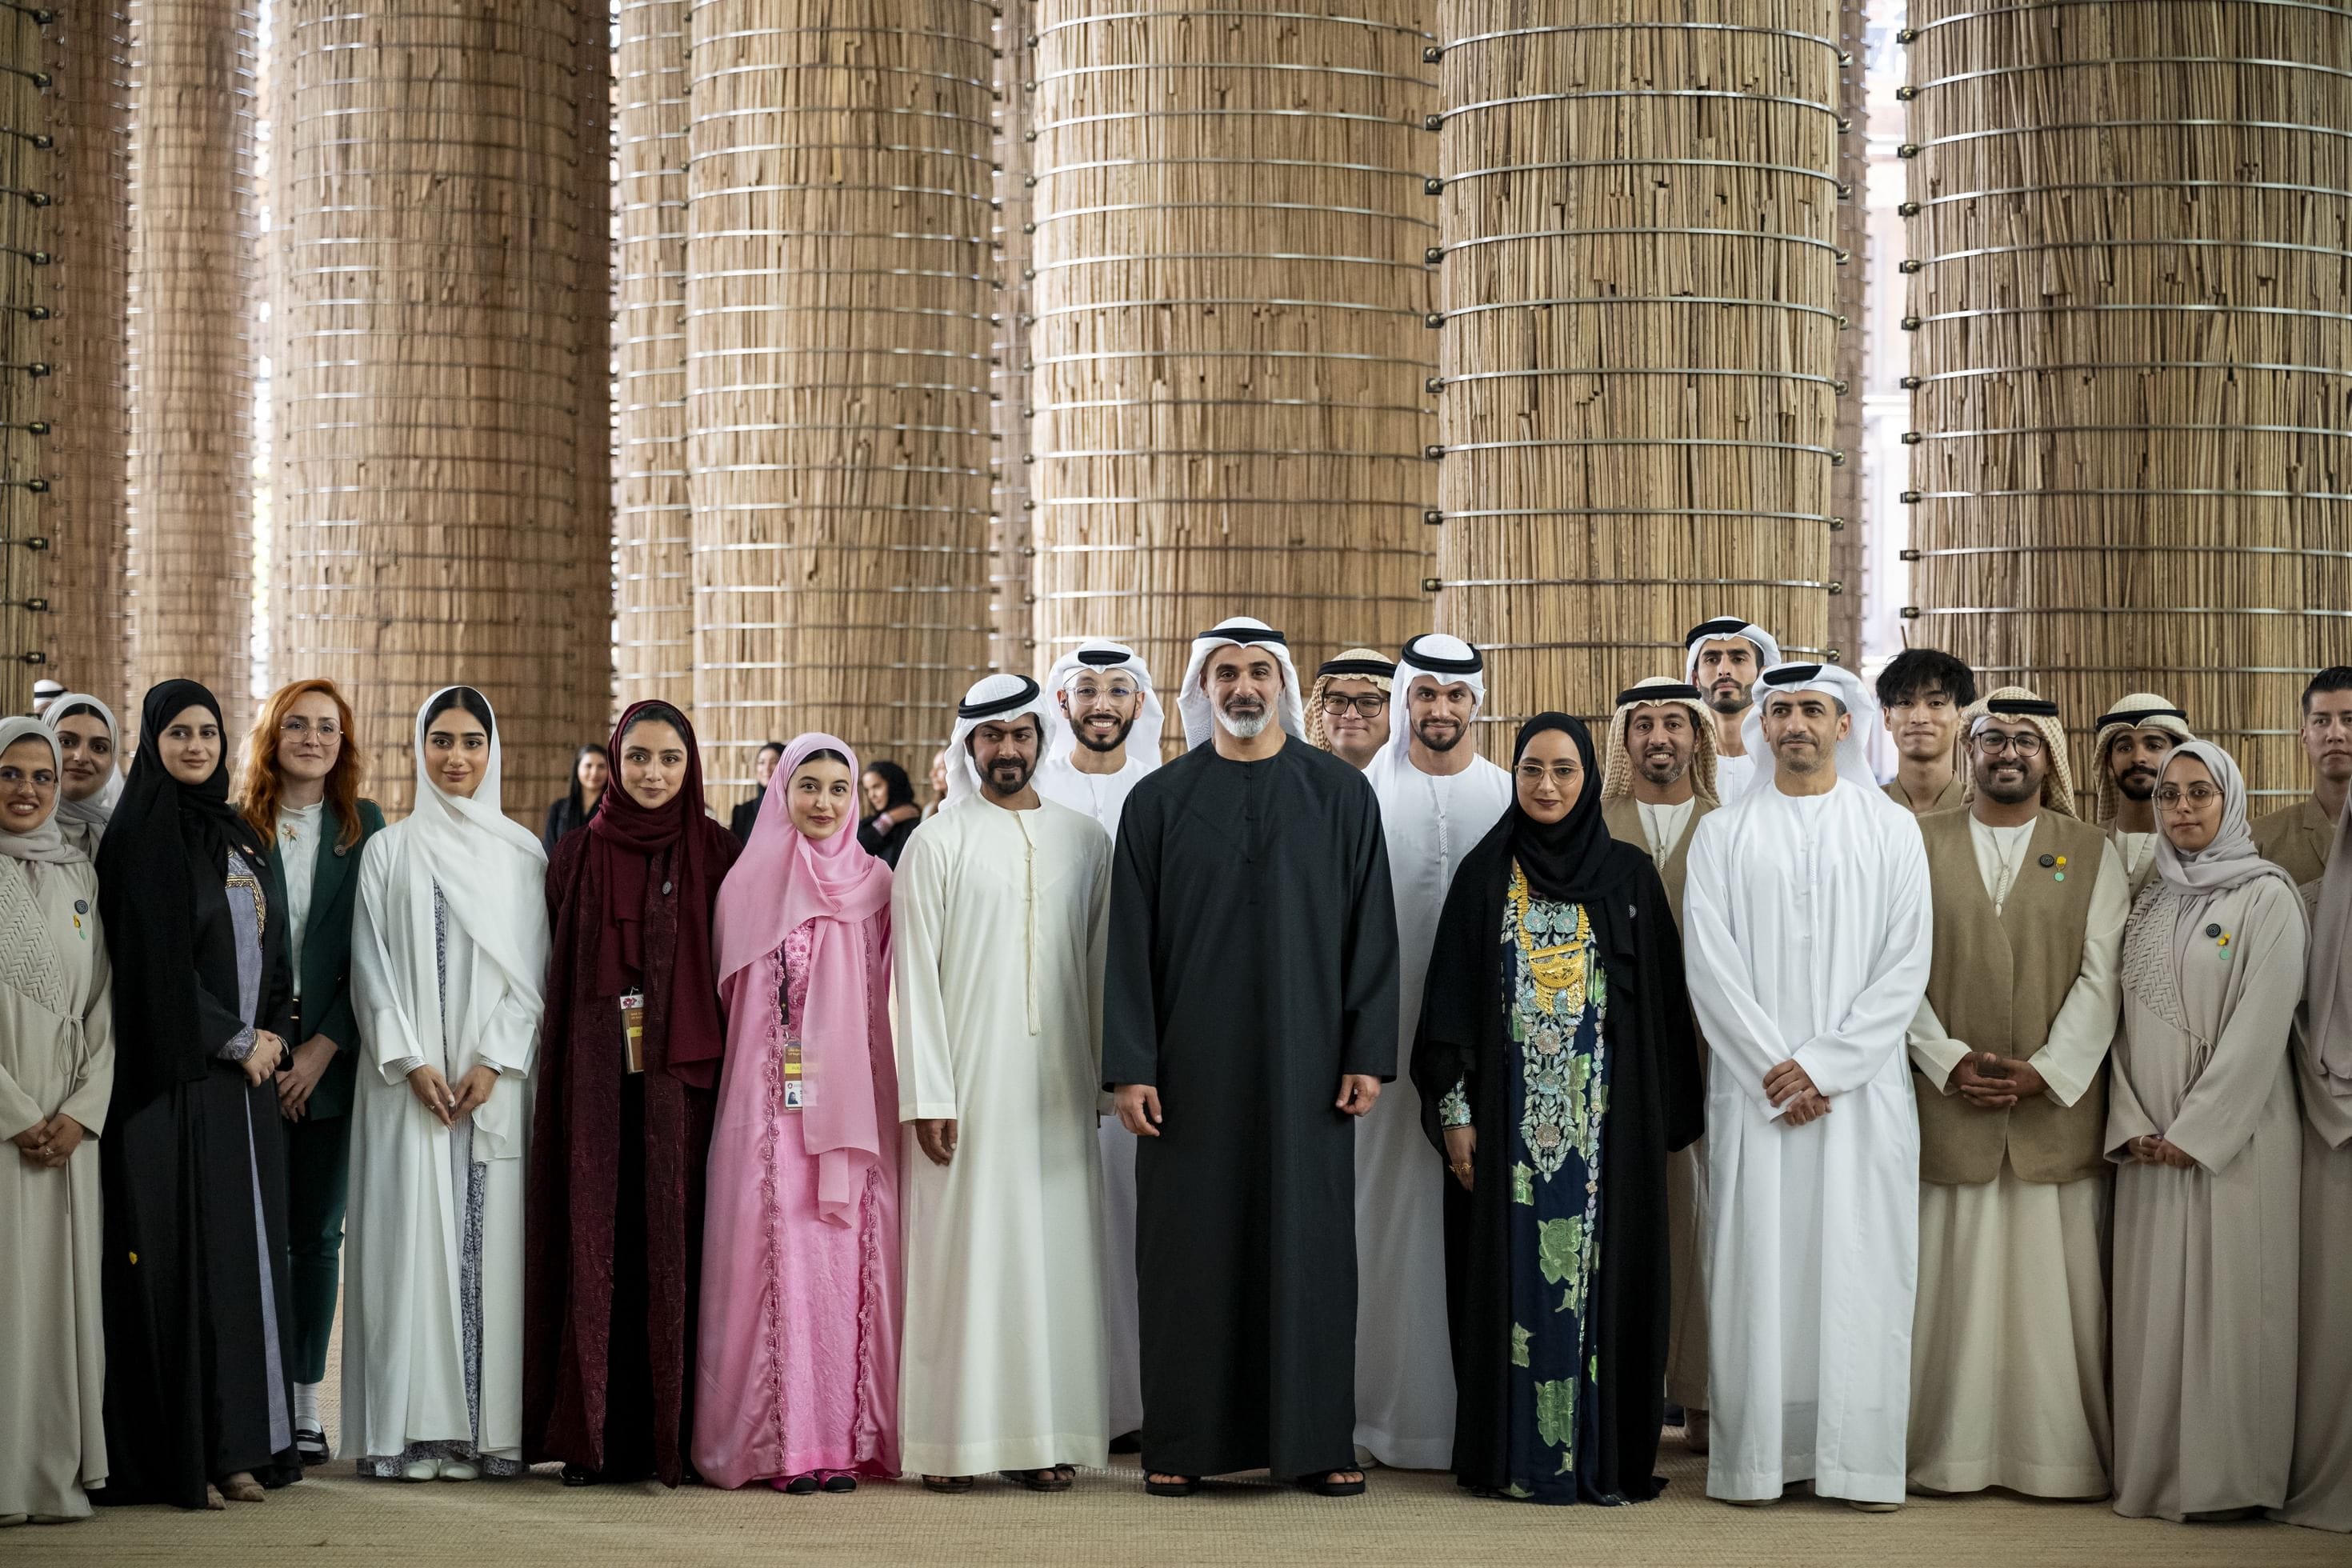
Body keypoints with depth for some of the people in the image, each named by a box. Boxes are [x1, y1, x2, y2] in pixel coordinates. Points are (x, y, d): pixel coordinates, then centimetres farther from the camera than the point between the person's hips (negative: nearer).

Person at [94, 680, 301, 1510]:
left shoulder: (236, 837, 15)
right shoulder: (140, 837, -7)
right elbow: (155, 961, -13)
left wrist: (271, 1035, 2)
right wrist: (234, 1042, -9)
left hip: (247, 1075, 7)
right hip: (174, 1077, -7)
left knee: (247, 1247, 6)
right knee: (185, 1254, -6)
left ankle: (241, 1441, 11)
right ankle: (182, 1456, -2)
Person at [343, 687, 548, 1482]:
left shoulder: (522, 852, 9)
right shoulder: (388, 851, 8)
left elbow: (532, 970, 4)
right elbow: (372, 967, 2)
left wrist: (493, 1063, -8)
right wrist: (411, 1061, -10)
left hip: (497, 1079, 0)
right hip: (409, 1079, 0)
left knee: (490, 1242, -2)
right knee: (412, 1237, -5)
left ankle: (490, 1428, 0)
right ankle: (413, 1430, -4)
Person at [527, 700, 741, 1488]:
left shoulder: (717, 854, 6)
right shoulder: (579, 856, 9)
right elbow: (561, 976, 10)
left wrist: (721, 1068, -2)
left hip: (681, 1076, -1)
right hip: (598, 1078, 1)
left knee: (672, 1243, -3)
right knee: (595, 1241, -3)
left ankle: (670, 1435, 2)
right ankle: (591, 1435, 1)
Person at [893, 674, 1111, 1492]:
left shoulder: (1084, 842, 10)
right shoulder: (939, 842, 1)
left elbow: (1101, 964, 12)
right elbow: (915, 972, -3)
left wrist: (1111, 1073, 4)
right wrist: (927, 1093, -10)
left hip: (1057, 1085, 3)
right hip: (968, 1082, -3)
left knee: (1054, 1248, 2)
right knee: (962, 1250, -3)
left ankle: (1044, 1437, 8)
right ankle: (954, 1438, 1)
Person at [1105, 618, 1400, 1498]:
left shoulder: (1341, 794, 5)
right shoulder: (1159, 801, 4)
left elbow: (1371, 928, 3)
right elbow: (1131, 941, 2)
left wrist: (1368, 1054, -5)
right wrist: (1130, 1067, -5)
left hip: (1305, 1062, 0)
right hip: (1192, 1063, 0)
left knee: (1310, 1240, 2)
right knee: (1190, 1244, 2)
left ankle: (1316, 1440, 9)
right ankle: (1183, 1443, 9)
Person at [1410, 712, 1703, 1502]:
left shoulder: (1628, 876, 5)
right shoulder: (1486, 875, 4)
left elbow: (1662, 1002, 5)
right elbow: (1452, 998, 4)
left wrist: (1664, 1118, -1)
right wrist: (1453, 1111, -3)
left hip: (1605, 1122, 0)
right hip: (1511, 1120, 0)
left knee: (1599, 1272, 0)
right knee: (1516, 1272, 2)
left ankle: (1603, 1453, 6)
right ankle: (1517, 1456, 8)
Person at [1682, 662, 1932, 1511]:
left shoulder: (1890, 828, 6)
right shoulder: (1724, 832, 8)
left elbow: (1906, 966, -1)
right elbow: (1709, 962, 0)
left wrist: (1823, 1066, -10)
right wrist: (1775, 1071, -10)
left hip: (1861, 1087, 0)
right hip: (1755, 1089, 0)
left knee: (1860, 1268, -2)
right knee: (1756, 1265, -1)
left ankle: (1864, 1457, 1)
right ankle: (1756, 1455, 2)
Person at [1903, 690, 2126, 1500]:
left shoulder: (2092, 853, 9)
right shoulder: (1919, 846, 10)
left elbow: (2101, 977, 1)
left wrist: (2046, 1070, -10)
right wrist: (1948, 1060, -9)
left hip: (2059, 1109, 0)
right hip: (1946, 1105, 0)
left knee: (2055, 1288, -2)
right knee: (1953, 1284, -2)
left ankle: (2060, 1455, 4)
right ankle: (1951, 1451, 5)